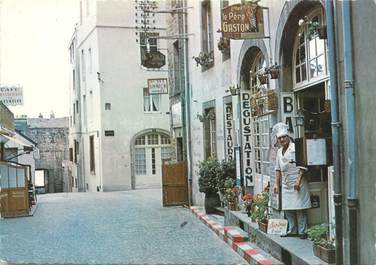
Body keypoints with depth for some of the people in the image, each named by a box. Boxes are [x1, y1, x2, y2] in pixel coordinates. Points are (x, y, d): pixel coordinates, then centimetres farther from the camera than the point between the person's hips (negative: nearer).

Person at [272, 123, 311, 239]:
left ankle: (302, 231, 4)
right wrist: (277, 183, 15)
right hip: (285, 184, 7)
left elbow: (302, 167, -11)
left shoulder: (296, 148, -7)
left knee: (299, 208, -4)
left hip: (297, 183, -7)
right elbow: (278, 169, 20)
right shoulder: (279, 151, 15)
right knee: (287, 209, 8)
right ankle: (292, 231, 18)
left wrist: (298, 181, -17)